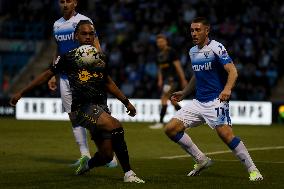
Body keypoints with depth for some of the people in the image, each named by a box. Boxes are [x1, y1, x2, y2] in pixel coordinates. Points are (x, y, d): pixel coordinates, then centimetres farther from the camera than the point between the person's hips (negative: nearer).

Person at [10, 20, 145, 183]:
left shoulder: (99, 58, 17)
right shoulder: (68, 57, 3)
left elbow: (108, 83, 30)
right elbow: (47, 75, 9)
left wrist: (126, 102, 28)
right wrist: (22, 93, 11)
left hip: (101, 106, 6)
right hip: (82, 107, -6)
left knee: (106, 155, -2)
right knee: (116, 127, -30)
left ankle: (87, 164, 35)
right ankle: (128, 173, -22)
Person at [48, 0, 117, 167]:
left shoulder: (83, 21, -6)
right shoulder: (57, 25, 13)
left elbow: (96, 48, -8)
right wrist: (54, 75, 19)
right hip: (65, 77, 7)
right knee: (74, 117, 6)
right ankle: (85, 155, 11)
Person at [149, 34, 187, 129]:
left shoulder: (171, 52, -8)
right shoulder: (159, 54, 14)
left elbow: (178, 66, -10)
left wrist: (183, 79, -12)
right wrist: (160, 80, 11)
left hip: (172, 78, -8)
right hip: (165, 78, 8)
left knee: (164, 98, -14)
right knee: (172, 101, 10)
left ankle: (161, 122, -15)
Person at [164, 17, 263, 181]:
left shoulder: (216, 48, -9)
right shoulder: (193, 51, 15)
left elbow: (232, 71, -20)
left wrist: (227, 89, -38)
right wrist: (184, 93, 26)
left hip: (216, 100, -8)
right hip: (198, 102, 8)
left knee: (225, 134, -26)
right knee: (171, 129, -1)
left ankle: (253, 170, -14)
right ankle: (201, 160, 11)